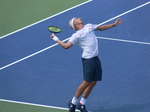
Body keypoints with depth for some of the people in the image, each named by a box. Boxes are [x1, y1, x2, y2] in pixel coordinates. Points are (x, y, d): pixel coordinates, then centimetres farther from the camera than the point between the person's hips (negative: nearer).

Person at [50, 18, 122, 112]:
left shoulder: (89, 26, 15)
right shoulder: (76, 35, -5)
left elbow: (101, 28, 28)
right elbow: (66, 46, -11)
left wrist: (114, 24, 25)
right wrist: (56, 39, -8)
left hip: (95, 58, 7)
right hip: (88, 60, -7)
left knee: (93, 82, 6)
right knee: (87, 82, -8)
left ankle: (82, 104, 17)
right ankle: (73, 103, 7)